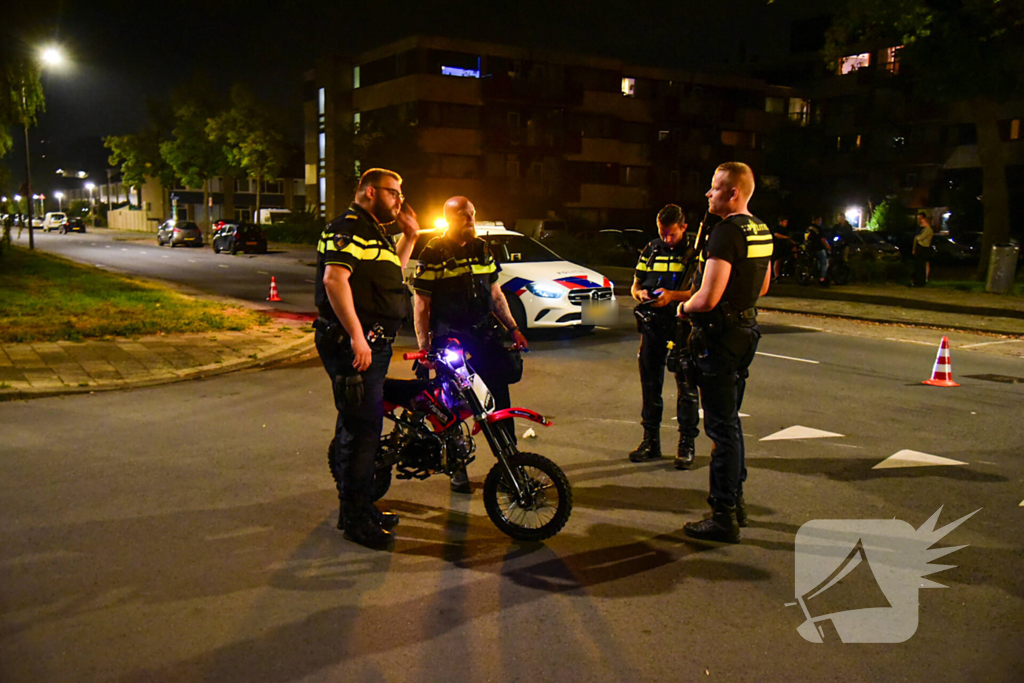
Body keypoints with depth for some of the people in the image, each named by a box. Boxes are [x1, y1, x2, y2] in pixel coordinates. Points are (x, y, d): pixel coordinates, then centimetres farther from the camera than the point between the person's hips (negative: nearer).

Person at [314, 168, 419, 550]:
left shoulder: (376, 233, 22)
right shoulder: (348, 228, -11)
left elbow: (391, 275, 34)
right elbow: (334, 279, -25)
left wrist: (409, 237, 24)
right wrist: (357, 337, -29)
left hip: (373, 345, 11)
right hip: (353, 345, -11)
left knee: (359, 427, 17)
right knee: (362, 429, -8)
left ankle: (358, 507, 30)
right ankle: (355, 518, 3)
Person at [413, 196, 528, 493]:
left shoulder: (482, 249, 12)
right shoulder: (433, 254, -4)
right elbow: (421, 304, -4)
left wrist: (513, 328, 11)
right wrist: (424, 347, -9)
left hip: (485, 334, 4)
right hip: (450, 338, -4)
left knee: (501, 395, 2)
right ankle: (458, 468, 16)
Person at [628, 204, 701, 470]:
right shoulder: (651, 250, 11)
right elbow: (635, 285, 17)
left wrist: (673, 295, -23)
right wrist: (640, 293, -7)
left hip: (684, 326, -5)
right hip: (653, 325, 5)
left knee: (686, 386, -1)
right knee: (650, 384, 10)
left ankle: (686, 443, 11)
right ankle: (650, 440, 22)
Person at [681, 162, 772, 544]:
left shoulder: (726, 233, -20)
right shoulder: (761, 232, 11)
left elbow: (707, 298, -26)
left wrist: (685, 306, -7)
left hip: (721, 337, -10)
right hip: (745, 330, 10)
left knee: (721, 427, -3)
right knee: (730, 422, 19)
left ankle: (724, 517, 5)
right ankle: (736, 501, 30)